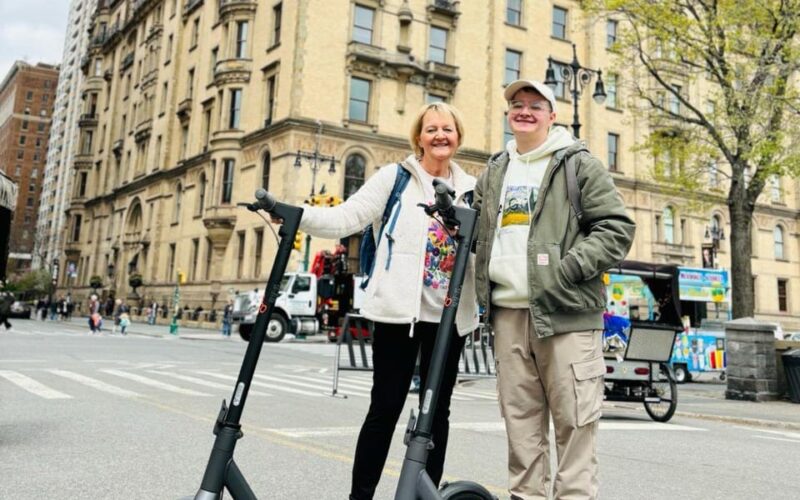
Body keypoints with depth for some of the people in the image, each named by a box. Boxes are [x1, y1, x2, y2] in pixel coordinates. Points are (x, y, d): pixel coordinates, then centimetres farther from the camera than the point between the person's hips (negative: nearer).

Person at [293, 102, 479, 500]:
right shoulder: (394, 177, 2)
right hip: (399, 308, -4)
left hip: (450, 313, 4)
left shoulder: (471, 189, 12)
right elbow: (347, 218, -7)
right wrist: (296, 214, -20)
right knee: (386, 406, 0)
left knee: (437, 408, 10)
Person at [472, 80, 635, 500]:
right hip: (507, 310, 5)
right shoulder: (494, 171, 21)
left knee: (573, 418, -2)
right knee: (520, 416, 11)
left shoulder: (579, 164, 4)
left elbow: (617, 228, -2)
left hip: (564, 310, -5)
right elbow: (480, 229, 31)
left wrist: (571, 266, -14)